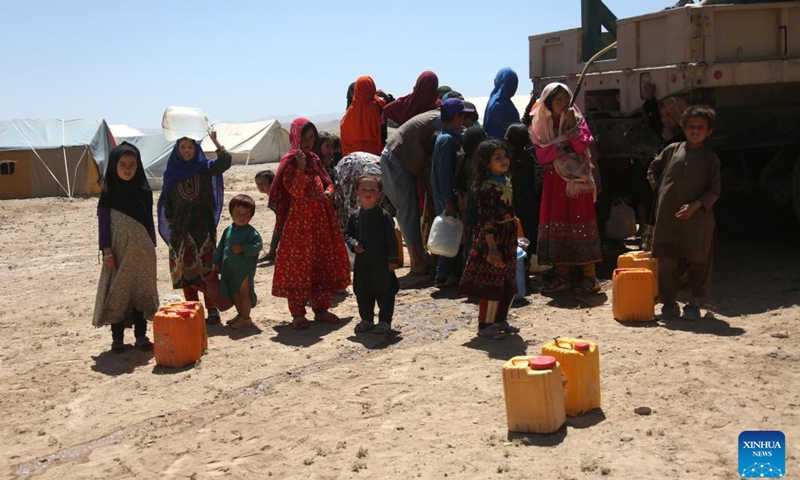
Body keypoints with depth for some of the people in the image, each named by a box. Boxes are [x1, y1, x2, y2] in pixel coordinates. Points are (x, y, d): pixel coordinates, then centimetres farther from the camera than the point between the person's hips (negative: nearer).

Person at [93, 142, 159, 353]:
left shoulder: (143, 191, 4)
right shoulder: (109, 193, -3)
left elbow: (149, 221, 9)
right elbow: (103, 223, -4)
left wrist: (151, 248, 8)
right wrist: (107, 251, -10)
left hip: (141, 251, 2)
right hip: (118, 251, -2)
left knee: (141, 291, 6)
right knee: (118, 292, 2)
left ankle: (141, 335, 15)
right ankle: (117, 337, 12)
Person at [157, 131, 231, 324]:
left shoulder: (205, 167, 2)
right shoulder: (172, 171, 8)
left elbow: (225, 162, -16)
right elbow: (167, 201, 12)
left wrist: (215, 141, -20)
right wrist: (171, 222, 7)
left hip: (203, 224, -3)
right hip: (181, 227, 3)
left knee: (206, 268, -5)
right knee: (185, 269, 4)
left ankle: (212, 309, 0)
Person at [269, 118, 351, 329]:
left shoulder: (314, 160, 13)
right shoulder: (289, 162, -7)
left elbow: (327, 181, 18)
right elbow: (296, 191, -15)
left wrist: (328, 192, -3)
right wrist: (301, 167, -24)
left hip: (321, 218, 7)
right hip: (299, 220, -7)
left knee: (323, 264, 10)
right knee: (298, 266, -2)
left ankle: (320, 308, 20)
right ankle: (298, 314, 5)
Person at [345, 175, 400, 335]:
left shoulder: (384, 215, -8)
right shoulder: (355, 216, 4)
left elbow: (391, 238, -7)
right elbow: (347, 234, 13)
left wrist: (393, 259, -9)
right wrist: (353, 244, -7)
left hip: (381, 262, -4)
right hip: (361, 262, 4)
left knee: (384, 292, 3)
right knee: (362, 292, 12)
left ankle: (385, 320, 15)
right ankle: (366, 320, 26)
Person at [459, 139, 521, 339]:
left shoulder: (506, 181, 9)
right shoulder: (487, 188, -19)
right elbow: (486, 220, -22)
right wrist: (492, 247, -24)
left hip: (508, 239, 9)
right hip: (491, 240, -9)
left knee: (509, 284, 15)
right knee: (492, 284, -1)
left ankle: (500, 319, 30)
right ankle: (484, 325, 11)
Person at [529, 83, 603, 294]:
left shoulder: (577, 119, 4)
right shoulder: (541, 125, 8)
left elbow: (583, 145, -9)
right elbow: (541, 154, -1)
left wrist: (572, 126, -15)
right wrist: (558, 148, -14)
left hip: (577, 179, -3)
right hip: (554, 180, 3)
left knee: (581, 221, -6)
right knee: (556, 222, 2)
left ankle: (589, 275, -3)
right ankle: (562, 274, 9)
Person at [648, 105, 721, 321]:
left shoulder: (710, 158, 1)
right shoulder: (672, 150, 8)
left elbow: (714, 190, -3)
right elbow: (653, 170, 21)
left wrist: (694, 206, -15)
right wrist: (659, 189, 7)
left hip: (697, 218, -2)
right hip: (667, 216, 2)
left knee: (698, 261, 5)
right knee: (667, 260, 5)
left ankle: (695, 303, 17)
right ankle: (669, 302, 17)